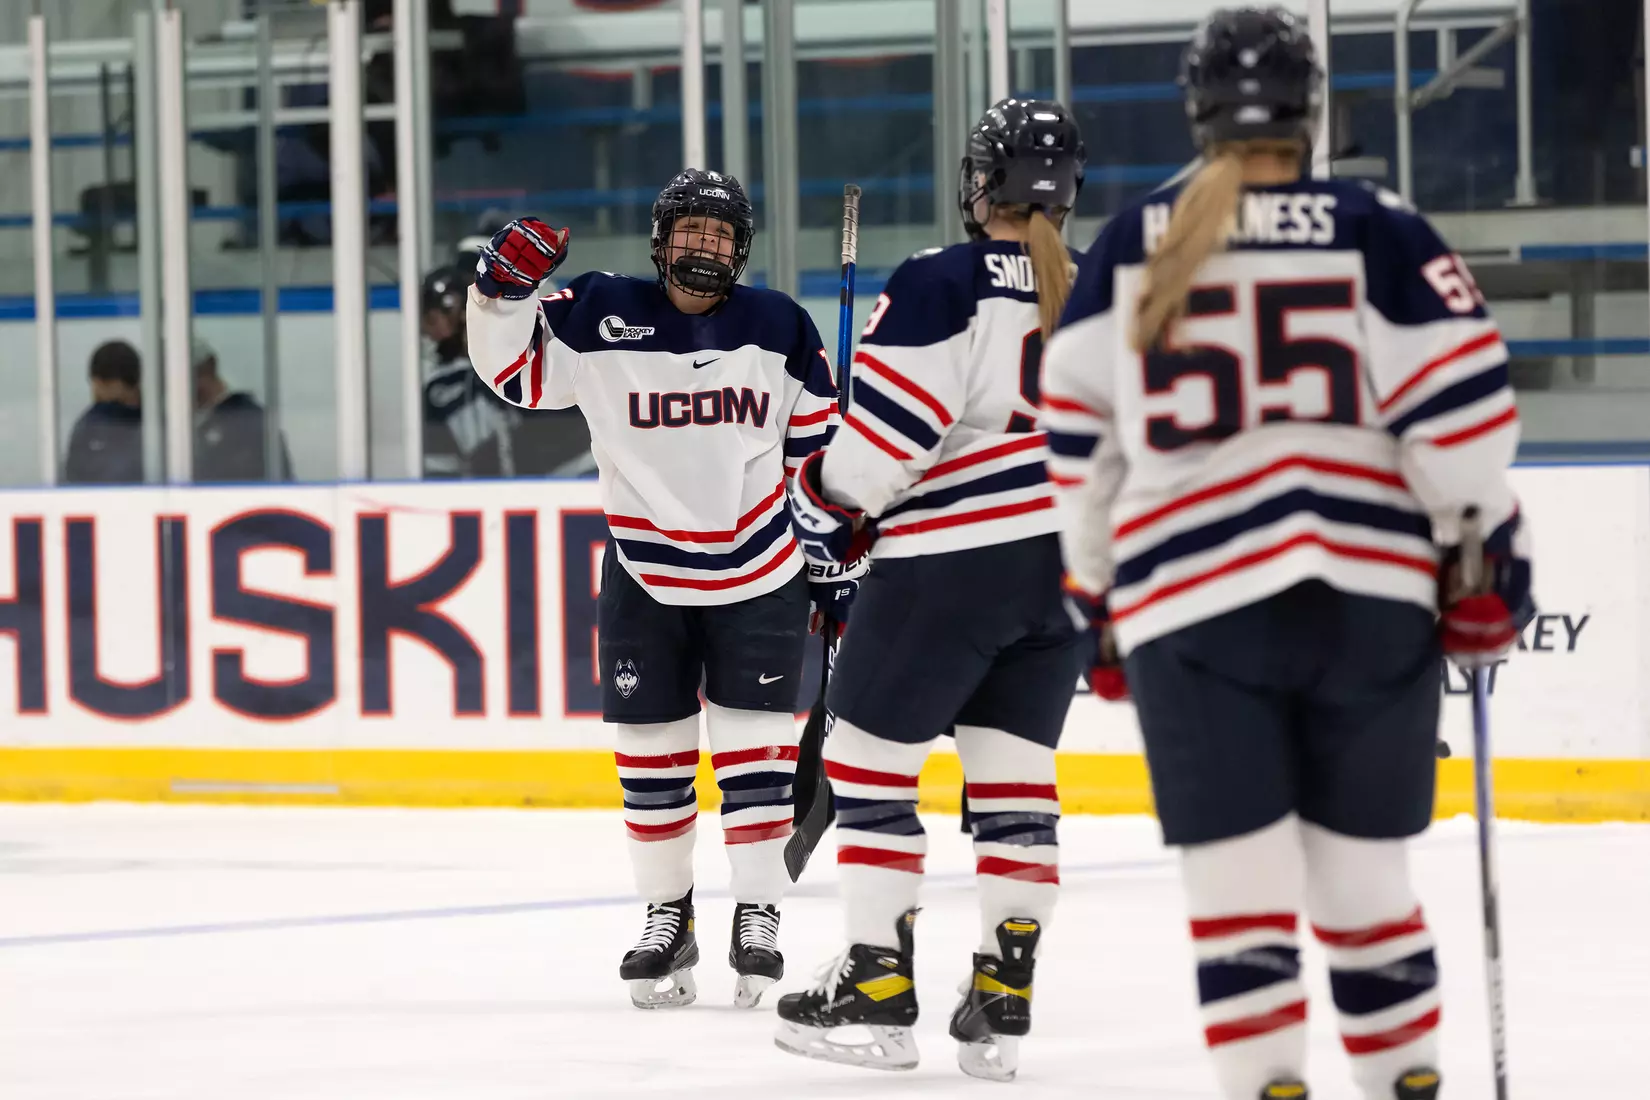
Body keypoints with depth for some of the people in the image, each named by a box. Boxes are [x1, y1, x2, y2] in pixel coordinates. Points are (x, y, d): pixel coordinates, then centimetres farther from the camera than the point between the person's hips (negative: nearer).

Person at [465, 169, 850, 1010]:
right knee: (650, 754, 6)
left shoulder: (780, 330, -3)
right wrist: (503, 286, -22)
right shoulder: (599, 317, -6)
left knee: (754, 748, -1)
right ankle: (667, 917, 19)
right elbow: (514, 369, -5)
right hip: (644, 578, 1)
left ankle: (758, 917, 9)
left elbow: (818, 451, 4)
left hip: (759, 576, -1)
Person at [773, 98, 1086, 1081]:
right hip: (1067, 569, 6)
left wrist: (833, 508, 1)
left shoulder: (942, 285, -11)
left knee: (869, 762, 5)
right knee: (1016, 779, 11)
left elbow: (888, 425, -15)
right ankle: (1003, 1001, 8)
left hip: (949, 564, -6)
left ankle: (878, 990, 3)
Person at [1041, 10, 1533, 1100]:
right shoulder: (1379, 234, 0)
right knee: (1362, 862, 14)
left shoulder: (1131, 251, 7)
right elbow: (1460, 397, -6)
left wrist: (1096, 588, 21)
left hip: (1193, 603, 0)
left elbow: (1078, 435, 10)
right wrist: (1482, 550, 5)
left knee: (1239, 877, -1)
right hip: (1371, 595, 0)